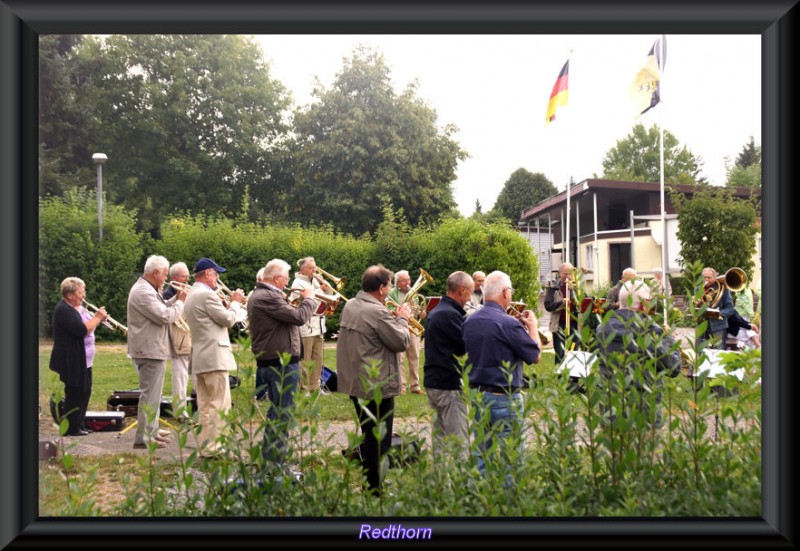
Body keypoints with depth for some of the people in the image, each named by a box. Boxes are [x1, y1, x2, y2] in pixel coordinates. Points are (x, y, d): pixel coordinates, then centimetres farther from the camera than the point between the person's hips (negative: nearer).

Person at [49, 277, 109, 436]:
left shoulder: (78, 307, 13)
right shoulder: (64, 310, -18)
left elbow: (88, 326, 18)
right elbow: (82, 329, -27)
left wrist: (98, 318, 1)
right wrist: (97, 317, -17)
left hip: (83, 360, 10)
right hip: (72, 361, -10)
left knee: (84, 392, 15)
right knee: (75, 393, -4)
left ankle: (79, 425, 25)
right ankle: (72, 429, 4)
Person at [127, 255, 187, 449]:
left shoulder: (147, 289, 14)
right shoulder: (143, 292, -21)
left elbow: (160, 309, 20)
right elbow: (165, 317, -24)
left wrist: (176, 299, 8)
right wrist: (180, 302, -10)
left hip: (151, 349, 11)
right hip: (150, 351, -11)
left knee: (153, 392, 20)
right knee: (150, 394, -8)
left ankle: (152, 430, 31)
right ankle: (143, 438, -4)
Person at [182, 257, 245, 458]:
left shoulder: (191, 296, 18)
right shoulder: (207, 294, -15)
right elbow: (228, 320, -12)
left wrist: (232, 305, 16)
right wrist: (236, 302, 3)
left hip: (199, 358, 10)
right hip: (214, 356, -10)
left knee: (205, 404, 12)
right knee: (219, 404, -7)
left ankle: (204, 445, 15)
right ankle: (213, 447, -6)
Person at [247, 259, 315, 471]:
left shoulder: (257, 295, 13)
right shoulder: (269, 297, -22)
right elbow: (300, 317, -24)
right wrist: (308, 298, -8)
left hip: (267, 361, 11)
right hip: (282, 362, -11)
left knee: (275, 411, 21)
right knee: (282, 414, -3)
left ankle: (267, 456, 30)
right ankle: (276, 463, 2)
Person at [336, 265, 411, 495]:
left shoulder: (350, 306, 6)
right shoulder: (378, 312, -23)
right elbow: (401, 342, -17)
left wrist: (393, 318, 10)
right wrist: (402, 319, -2)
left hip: (353, 381, 9)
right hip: (377, 386, -9)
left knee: (368, 436, 21)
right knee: (379, 441, 2)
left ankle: (367, 484, 32)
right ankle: (375, 491, 10)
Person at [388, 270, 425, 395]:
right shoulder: (392, 294, -3)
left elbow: (417, 310, 16)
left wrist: (420, 314, -6)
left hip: (413, 328, 5)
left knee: (414, 358, 7)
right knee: (399, 358, -4)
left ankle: (414, 386, 15)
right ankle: (401, 386, 3)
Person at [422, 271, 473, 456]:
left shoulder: (436, 312, 15)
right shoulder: (449, 314, -18)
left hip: (433, 381, 10)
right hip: (449, 384, -10)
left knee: (441, 436, 16)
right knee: (459, 440, -5)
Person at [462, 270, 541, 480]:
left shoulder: (469, 322, 5)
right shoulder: (508, 324, -18)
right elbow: (536, 356, -9)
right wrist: (532, 326, 6)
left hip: (477, 394, 7)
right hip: (504, 398, -7)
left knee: (481, 456, 14)